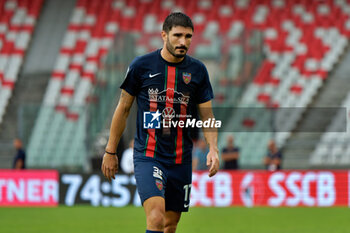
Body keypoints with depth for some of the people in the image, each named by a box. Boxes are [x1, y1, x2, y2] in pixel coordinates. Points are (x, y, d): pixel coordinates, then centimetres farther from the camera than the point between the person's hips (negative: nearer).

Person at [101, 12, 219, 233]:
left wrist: (213, 149, -9)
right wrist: (110, 151, 7)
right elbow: (123, 109, 5)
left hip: (181, 158, 4)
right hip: (147, 155, -4)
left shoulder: (198, 70, 3)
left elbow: (207, 115, 8)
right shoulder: (141, 65, -4)